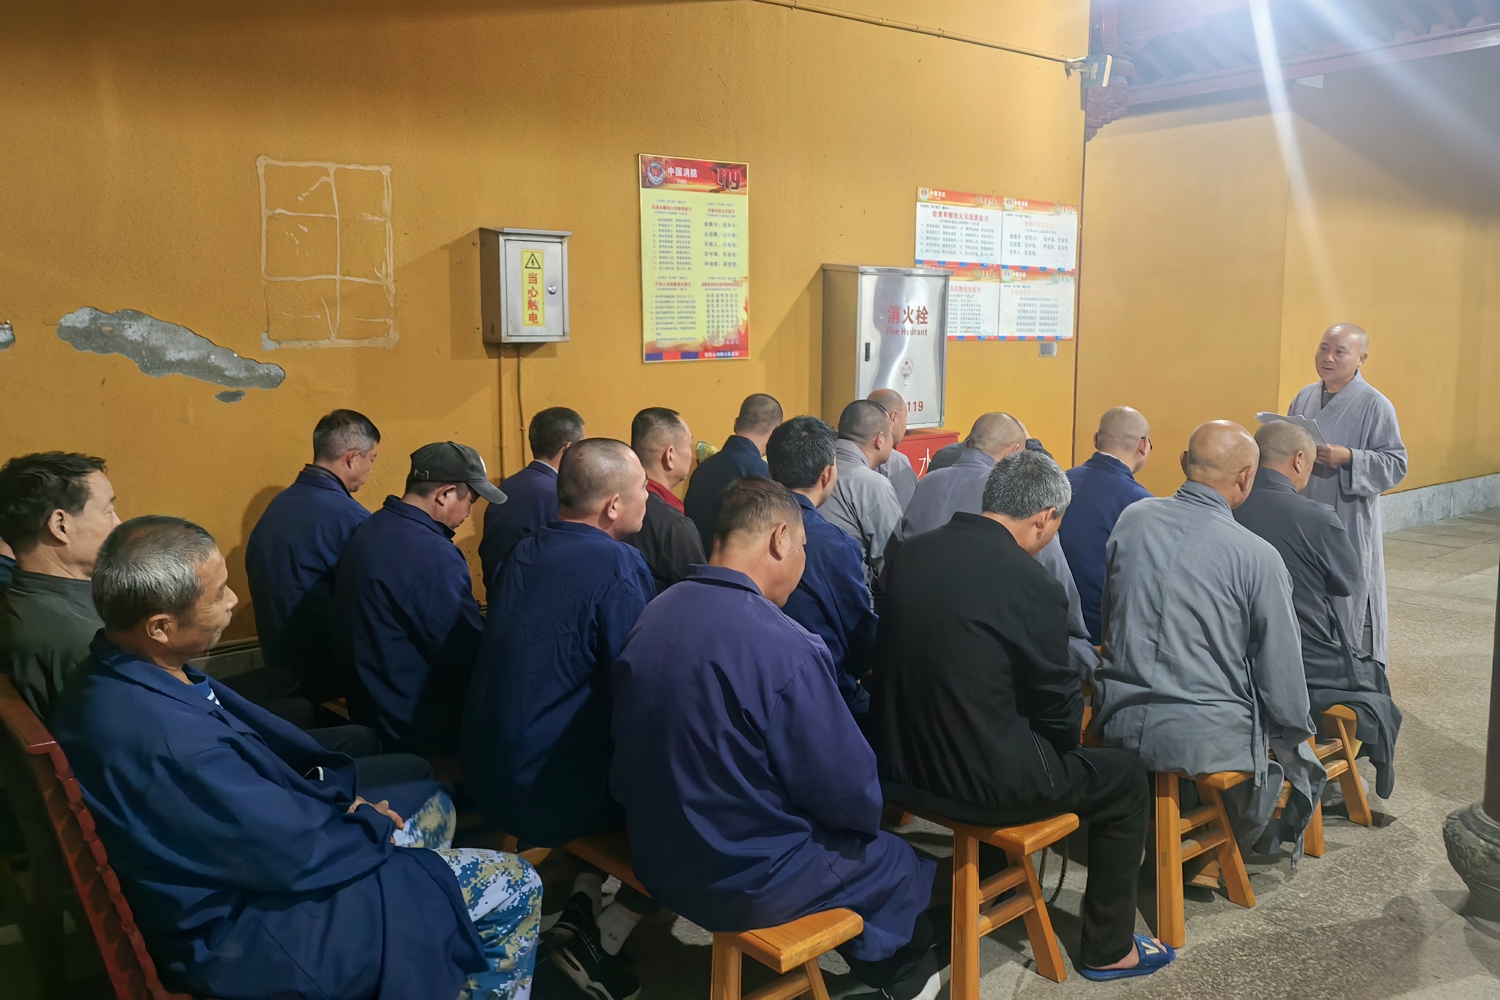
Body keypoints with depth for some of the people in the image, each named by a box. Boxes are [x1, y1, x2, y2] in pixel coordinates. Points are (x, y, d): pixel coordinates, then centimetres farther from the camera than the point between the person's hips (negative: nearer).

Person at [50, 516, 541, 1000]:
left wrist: (343, 797, -2)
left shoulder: (122, 676, -6)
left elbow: (259, 743, 7)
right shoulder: (162, 741, -36)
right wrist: (373, 829, -7)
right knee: (515, 888, -3)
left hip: (243, 844, 10)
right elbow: (297, 853, -26)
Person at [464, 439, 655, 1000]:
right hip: (548, 790, -8)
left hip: (489, 774, 8)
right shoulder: (618, 565, -18)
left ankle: (581, 905, 22)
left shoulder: (524, 553, 6)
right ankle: (600, 942, 8)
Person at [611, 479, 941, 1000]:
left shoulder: (653, 615, -5)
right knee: (903, 867, 18)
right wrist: (865, 812, 5)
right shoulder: (784, 647, -27)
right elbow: (849, 794, -17)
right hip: (745, 880, -7)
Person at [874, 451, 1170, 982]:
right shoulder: (1034, 585, -21)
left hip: (900, 759, 7)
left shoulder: (912, 552, -1)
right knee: (1125, 778, 16)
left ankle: (988, 882, 48)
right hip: (980, 778, -7)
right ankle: (1108, 948, 28)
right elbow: (1061, 712, -9)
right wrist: (1064, 734, 12)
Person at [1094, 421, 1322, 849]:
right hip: (1207, 739, -5)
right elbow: (1281, 673, -8)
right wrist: (1296, 737, 11)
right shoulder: (1257, 556, -16)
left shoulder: (1131, 519, -3)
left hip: (1119, 725, 5)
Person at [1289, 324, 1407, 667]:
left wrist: (1349, 457, -23)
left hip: (1348, 525, -5)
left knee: (1347, 604, 0)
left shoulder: (1375, 405, -7)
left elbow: (1396, 464, -9)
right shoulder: (1305, 397, 9)